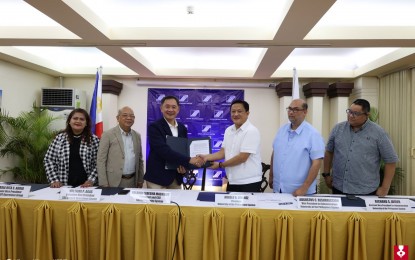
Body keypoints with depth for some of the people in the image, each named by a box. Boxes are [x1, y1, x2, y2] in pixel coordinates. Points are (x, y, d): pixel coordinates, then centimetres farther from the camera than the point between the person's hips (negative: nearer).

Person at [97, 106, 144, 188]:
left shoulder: (137, 136, 9)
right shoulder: (108, 134, -5)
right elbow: (101, 161, -7)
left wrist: (140, 180, 10)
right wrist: (104, 184, -11)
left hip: (133, 182, 4)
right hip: (114, 182, -4)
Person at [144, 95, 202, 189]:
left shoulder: (182, 128, 9)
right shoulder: (154, 127, -10)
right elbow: (163, 150, -22)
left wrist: (185, 165, -9)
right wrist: (188, 160, -26)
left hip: (176, 177, 6)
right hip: (157, 177, -5)